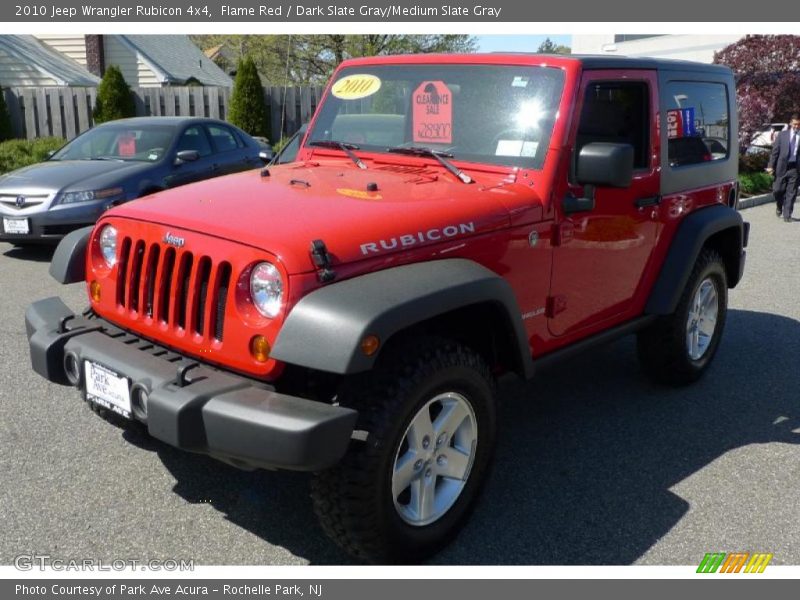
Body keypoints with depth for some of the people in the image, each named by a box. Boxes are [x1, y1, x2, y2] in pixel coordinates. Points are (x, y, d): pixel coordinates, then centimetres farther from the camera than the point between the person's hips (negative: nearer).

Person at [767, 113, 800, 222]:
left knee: (791, 192, 0)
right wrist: (771, 166, -5)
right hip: (782, 167, 0)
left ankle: (787, 215, 7)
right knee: (778, 190, 3)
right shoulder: (782, 135, 4)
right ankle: (779, 206, 33)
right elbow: (775, 151, 3)